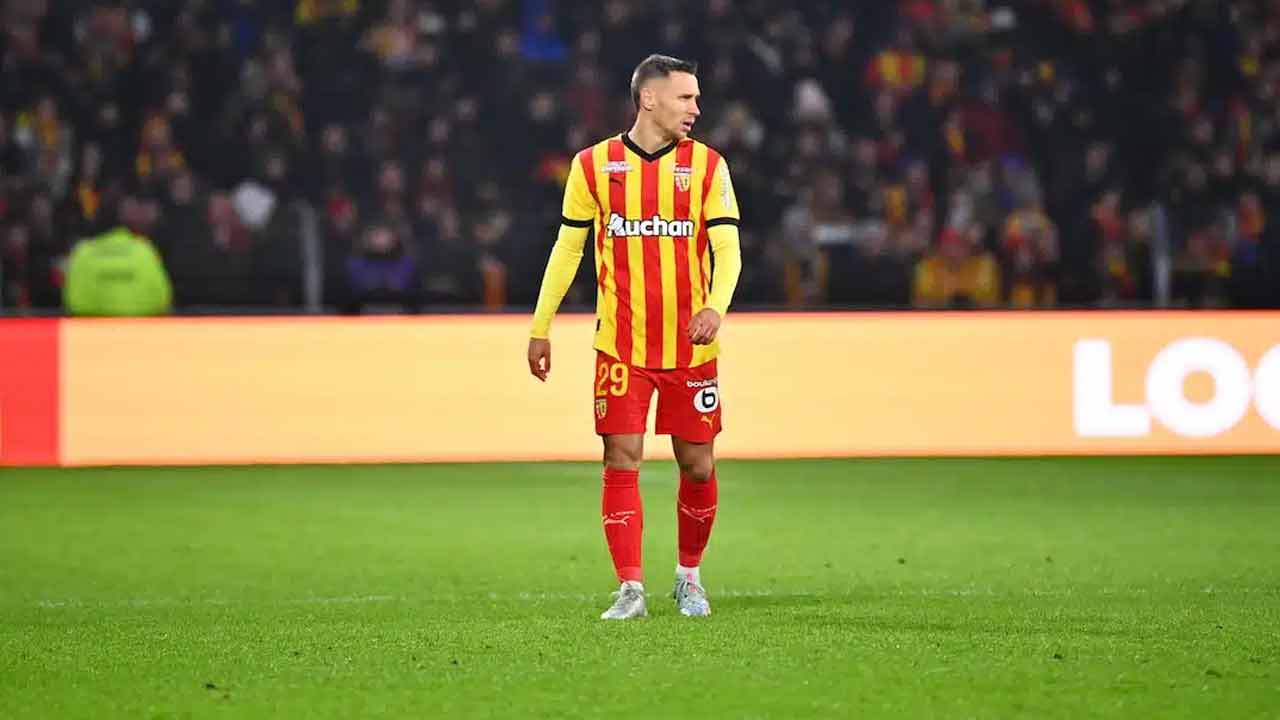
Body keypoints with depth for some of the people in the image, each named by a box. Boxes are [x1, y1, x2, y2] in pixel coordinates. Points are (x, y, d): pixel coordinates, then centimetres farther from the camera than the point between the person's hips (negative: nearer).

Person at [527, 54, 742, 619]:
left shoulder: (706, 165, 2)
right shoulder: (594, 165, 1)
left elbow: (726, 247, -6)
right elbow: (567, 249, 8)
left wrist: (715, 306, -25)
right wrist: (541, 328, 7)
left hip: (690, 347, 1)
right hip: (621, 347, -1)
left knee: (697, 466, 5)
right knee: (622, 462, -6)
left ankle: (689, 575, 25)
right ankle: (630, 589, -4)